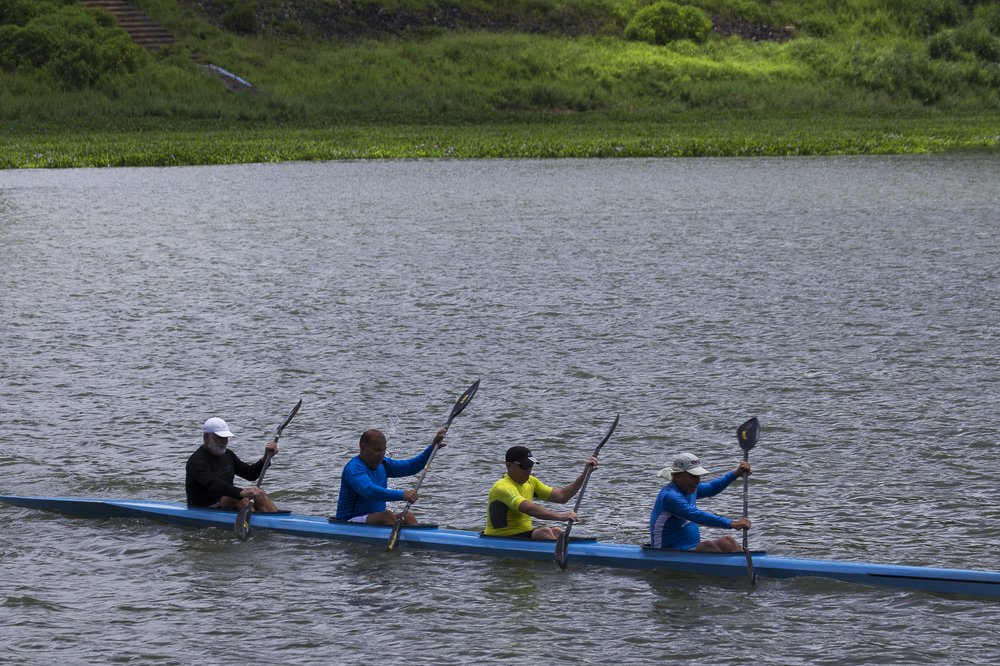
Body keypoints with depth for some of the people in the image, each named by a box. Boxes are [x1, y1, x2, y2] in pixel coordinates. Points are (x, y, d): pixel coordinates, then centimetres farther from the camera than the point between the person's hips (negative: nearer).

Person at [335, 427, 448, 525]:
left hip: (378, 520, 8)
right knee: (387, 515, -31)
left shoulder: (382, 464, 11)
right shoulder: (354, 468, -19)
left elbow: (411, 466, 15)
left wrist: (432, 447, 3)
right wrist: (401, 495, -45)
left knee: (408, 516, -16)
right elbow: (369, 491, -36)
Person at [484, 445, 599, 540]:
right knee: (544, 532, -26)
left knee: (556, 531, -17)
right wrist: (559, 516, -44)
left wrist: (584, 474, -1)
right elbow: (529, 509, -34)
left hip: (524, 534, 8)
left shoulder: (530, 482, 11)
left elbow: (561, 496, 7)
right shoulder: (503, 487, -19)